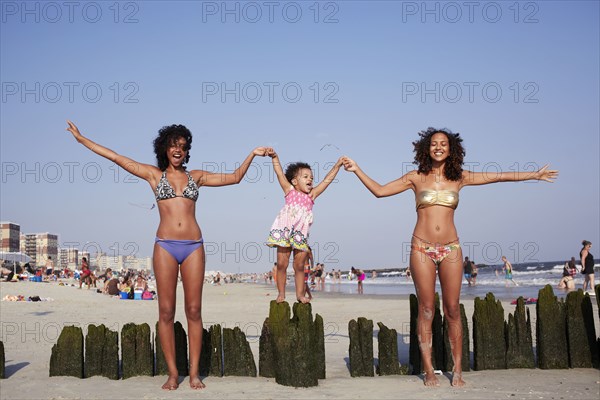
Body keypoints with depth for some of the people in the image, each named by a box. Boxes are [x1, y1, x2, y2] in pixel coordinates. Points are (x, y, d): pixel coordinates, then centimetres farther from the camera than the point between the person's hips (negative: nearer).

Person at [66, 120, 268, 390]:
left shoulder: (196, 176, 15)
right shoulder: (154, 175, 11)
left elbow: (235, 178, 18)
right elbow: (116, 158, 11)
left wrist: (252, 154, 13)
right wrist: (82, 139, 10)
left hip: (194, 246, 1)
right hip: (165, 246, -1)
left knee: (194, 310, 0)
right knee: (166, 311, -2)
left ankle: (194, 372, 6)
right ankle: (172, 373, 5)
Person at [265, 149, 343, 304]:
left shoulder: (311, 195, 14)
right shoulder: (289, 191, 7)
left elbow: (327, 180, 14)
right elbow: (279, 173, -1)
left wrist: (337, 165, 11)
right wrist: (275, 157, -11)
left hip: (301, 234, 3)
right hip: (284, 232, -3)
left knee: (299, 266, 7)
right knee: (282, 264, -1)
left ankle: (300, 294, 14)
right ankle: (281, 294, 8)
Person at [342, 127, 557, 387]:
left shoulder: (459, 178, 8)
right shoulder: (416, 178, 4)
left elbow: (497, 177, 13)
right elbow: (379, 191, 7)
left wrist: (534, 175, 16)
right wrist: (357, 170, 2)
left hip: (450, 249, 1)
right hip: (422, 248, -1)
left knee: (452, 310, 1)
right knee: (426, 310, 0)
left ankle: (457, 371, 8)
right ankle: (429, 371, 6)